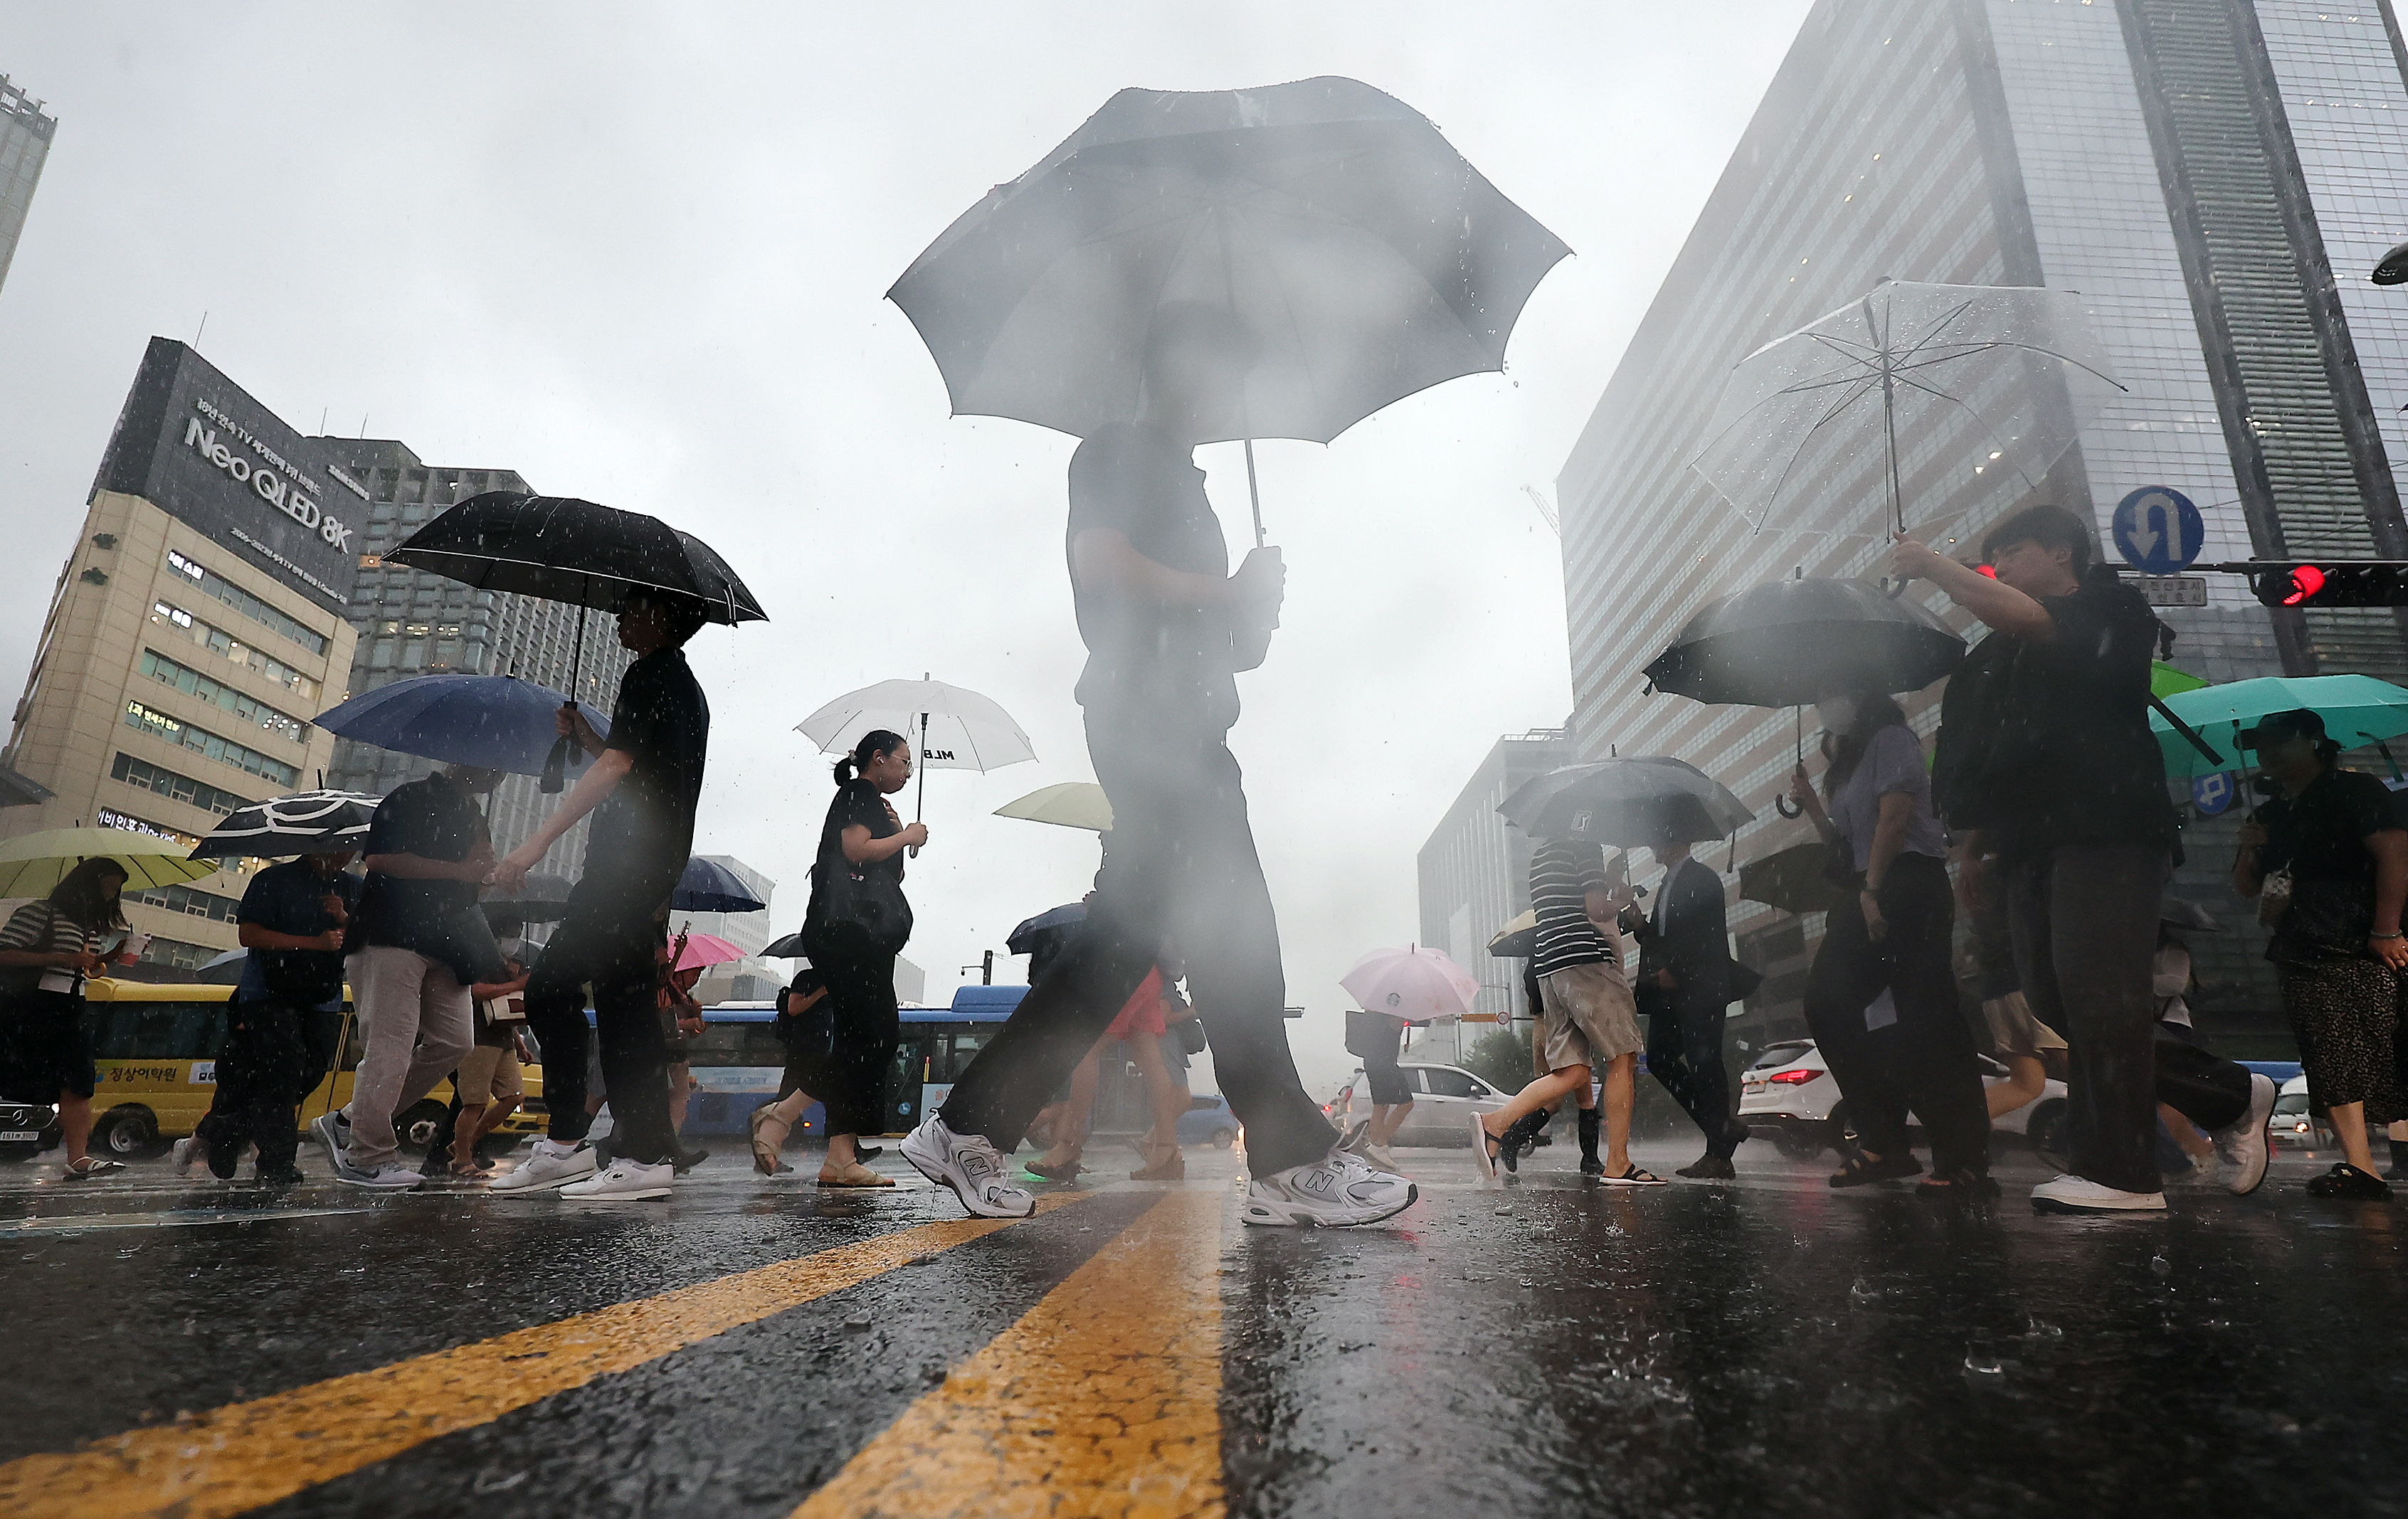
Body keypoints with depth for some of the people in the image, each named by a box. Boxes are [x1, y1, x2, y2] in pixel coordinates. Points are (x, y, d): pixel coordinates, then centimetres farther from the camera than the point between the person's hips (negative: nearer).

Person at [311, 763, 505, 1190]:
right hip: (393, 935, -8)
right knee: (391, 1042, -11)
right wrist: (457, 870, -14)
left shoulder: (473, 816, 23)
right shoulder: (413, 798, -2)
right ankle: (368, 1156, -5)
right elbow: (382, 859, -13)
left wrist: (484, 870, 5)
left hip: (442, 946, 8)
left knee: (454, 1040, 0)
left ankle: (348, 1122, 10)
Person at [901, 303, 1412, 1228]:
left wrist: (1250, 617, 7)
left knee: (1125, 940, 7)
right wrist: (1229, 593, -7)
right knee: (1233, 933, -9)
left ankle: (969, 1132, 13)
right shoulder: (1117, 453, 3)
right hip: (1149, 720, -9)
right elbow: (1098, 560, -17)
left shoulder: (1179, 479, 29)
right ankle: (1292, 1166, -1)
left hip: (1181, 727, 9)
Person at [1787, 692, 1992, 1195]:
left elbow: (1894, 818, -14)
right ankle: (1882, 1141, 6)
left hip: (1907, 885, -10)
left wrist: (1872, 890, -20)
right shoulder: (1849, 765, 25)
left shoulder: (1890, 738, -1)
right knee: (1827, 1002, 2)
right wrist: (1811, 803, 9)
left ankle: (1966, 1162, -9)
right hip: (1869, 894, 10)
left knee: (1925, 1020, -13)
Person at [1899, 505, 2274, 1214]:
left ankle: (2119, 1174, -8)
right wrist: (1974, 844, 13)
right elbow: (1985, 759, 20)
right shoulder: (2003, 652, 24)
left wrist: (1935, 565, -15)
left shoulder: (2112, 610, 6)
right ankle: (2230, 1096, 22)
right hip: (2033, 844, 8)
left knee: (2097, 997, -13)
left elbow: (2028, 620, -17)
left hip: (2106, 831, -7)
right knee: (2058, 1005, 5)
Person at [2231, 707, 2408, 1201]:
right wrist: (2250, 850, 1)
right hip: (2303, 959, 5)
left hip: (2365, 952, -5)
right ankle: (2359, 1168, -2)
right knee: (2331, 1061, -2)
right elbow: (2246, 887, 22)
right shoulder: (2270, 814, 19)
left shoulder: (2354, 790, 0)